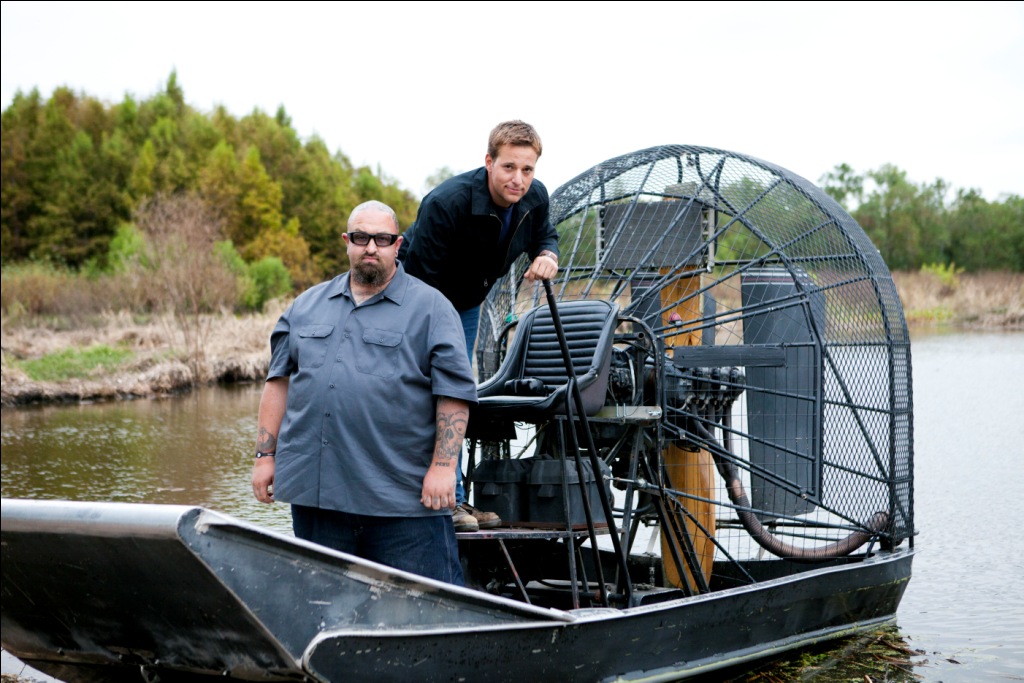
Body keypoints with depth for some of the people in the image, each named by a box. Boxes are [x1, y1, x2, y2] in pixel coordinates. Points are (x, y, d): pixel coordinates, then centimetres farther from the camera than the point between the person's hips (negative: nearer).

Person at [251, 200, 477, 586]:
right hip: (312, 493, 4)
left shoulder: (431, 308, 3)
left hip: (403, 500, -4)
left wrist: (443, 466, -11)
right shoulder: (307, 305, 16)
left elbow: (455, 394, -3)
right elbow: (278, 382, 17)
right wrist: (265, 455, 10)